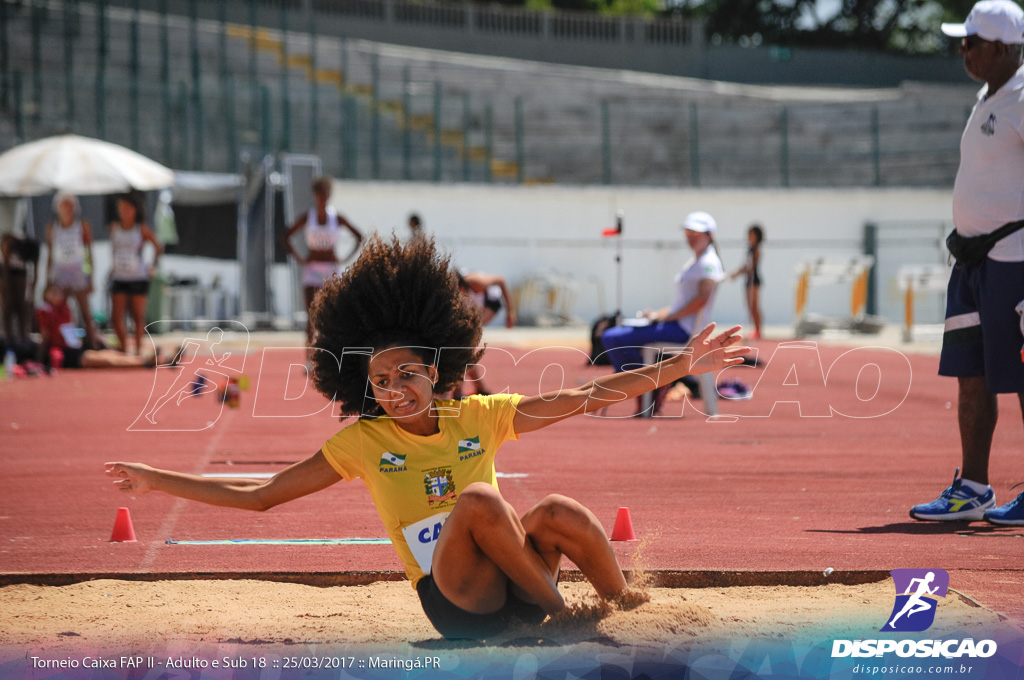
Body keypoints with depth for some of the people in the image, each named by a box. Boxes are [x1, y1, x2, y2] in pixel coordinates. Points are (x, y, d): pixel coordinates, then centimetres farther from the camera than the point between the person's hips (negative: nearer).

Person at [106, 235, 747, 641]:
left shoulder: (479, 417, 7)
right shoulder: (362, 442, 4)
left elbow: (587, 397, 8)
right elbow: (258, 494, 6)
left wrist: (681, 365, 3)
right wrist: (158, 481, 0)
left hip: (517, 589, 3)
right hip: (456, 606, -3)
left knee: (558, 512, -29)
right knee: (478, 500, -31)